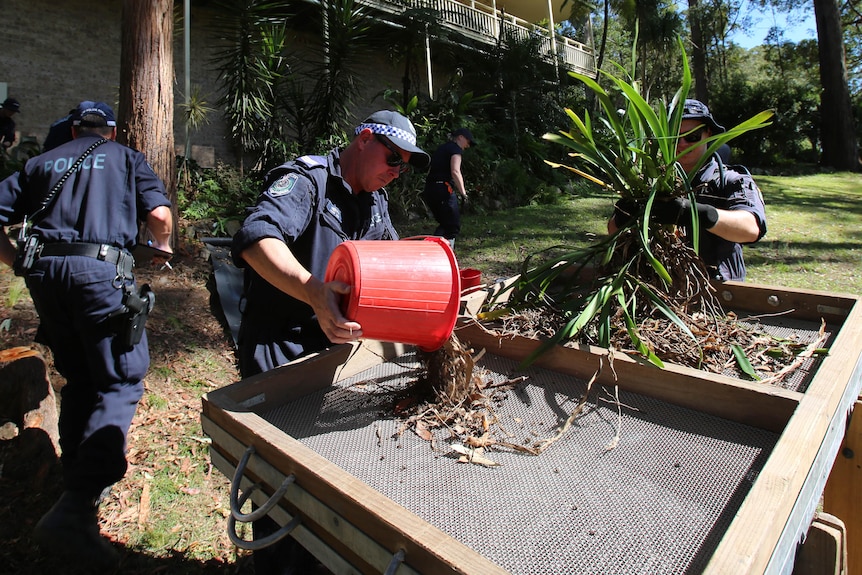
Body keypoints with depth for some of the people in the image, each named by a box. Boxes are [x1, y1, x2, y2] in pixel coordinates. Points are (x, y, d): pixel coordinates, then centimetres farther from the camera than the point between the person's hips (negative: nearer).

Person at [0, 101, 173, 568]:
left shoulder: (41, 163, 23)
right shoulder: (126, 158, 15)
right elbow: (160, 215, -1)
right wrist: (163, 247, 18)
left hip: (44, 272, 5)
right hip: (101, 270, -4)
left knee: (79, 381, 19)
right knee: (120, 384, -3)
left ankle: (77, 484, 26)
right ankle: (75, 508, -15)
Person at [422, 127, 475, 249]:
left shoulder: (440, 148, 25)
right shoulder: (455, 149, -1)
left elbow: (430, 171, 24)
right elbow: (455, 172, -17)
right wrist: (463, 192, -16)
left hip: (429, 189, 8)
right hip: (443, 189, -8)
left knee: (445, 224, 18)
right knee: (454, 226, -3)